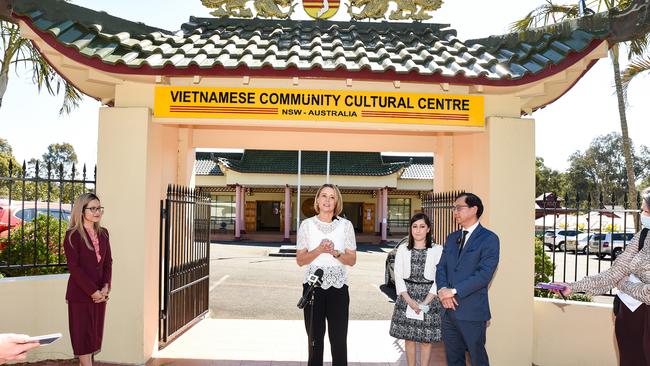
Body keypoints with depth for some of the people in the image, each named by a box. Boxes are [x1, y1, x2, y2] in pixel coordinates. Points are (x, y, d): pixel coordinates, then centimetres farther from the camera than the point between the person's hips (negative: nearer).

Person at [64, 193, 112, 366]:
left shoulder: (103, 233, 9)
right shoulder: (72, 235, -8)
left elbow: (107, 262, 7)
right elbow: (74, 267, -14)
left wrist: (105, 287, -7)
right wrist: (93, 291, -16)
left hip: (100, 293, 6)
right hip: (80, 294, -6)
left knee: (94, 334, 10)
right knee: (83, 336, 1)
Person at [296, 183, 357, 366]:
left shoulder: (345, 225, 1)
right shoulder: (307, 224, 1)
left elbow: (352, 260, 2)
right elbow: (300, 260, -1)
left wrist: (335, 252, -17)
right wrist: (319, 250, -17)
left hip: (338, 288, 0)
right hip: (313, 287, 0)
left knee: (339, 341, 3)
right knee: (315, 339, 9)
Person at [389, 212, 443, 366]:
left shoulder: (437, 250, -3)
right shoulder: (403, 249, 3)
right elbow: (398, 277, 1)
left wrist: (425, 302, -12)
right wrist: (409, 300, -10)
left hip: (429, 299, -2)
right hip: (406, 297, 2)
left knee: (426, 340, 5)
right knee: (409, 338, 8)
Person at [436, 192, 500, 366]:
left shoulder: (489, 238, -8)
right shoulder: (452, 238, 14)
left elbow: (484, 274, -17)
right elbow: (441, 267, 9)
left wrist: (454, 291, -19)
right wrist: (443, 289, -11)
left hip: (472, 311, -6)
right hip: (449, 309, 6)